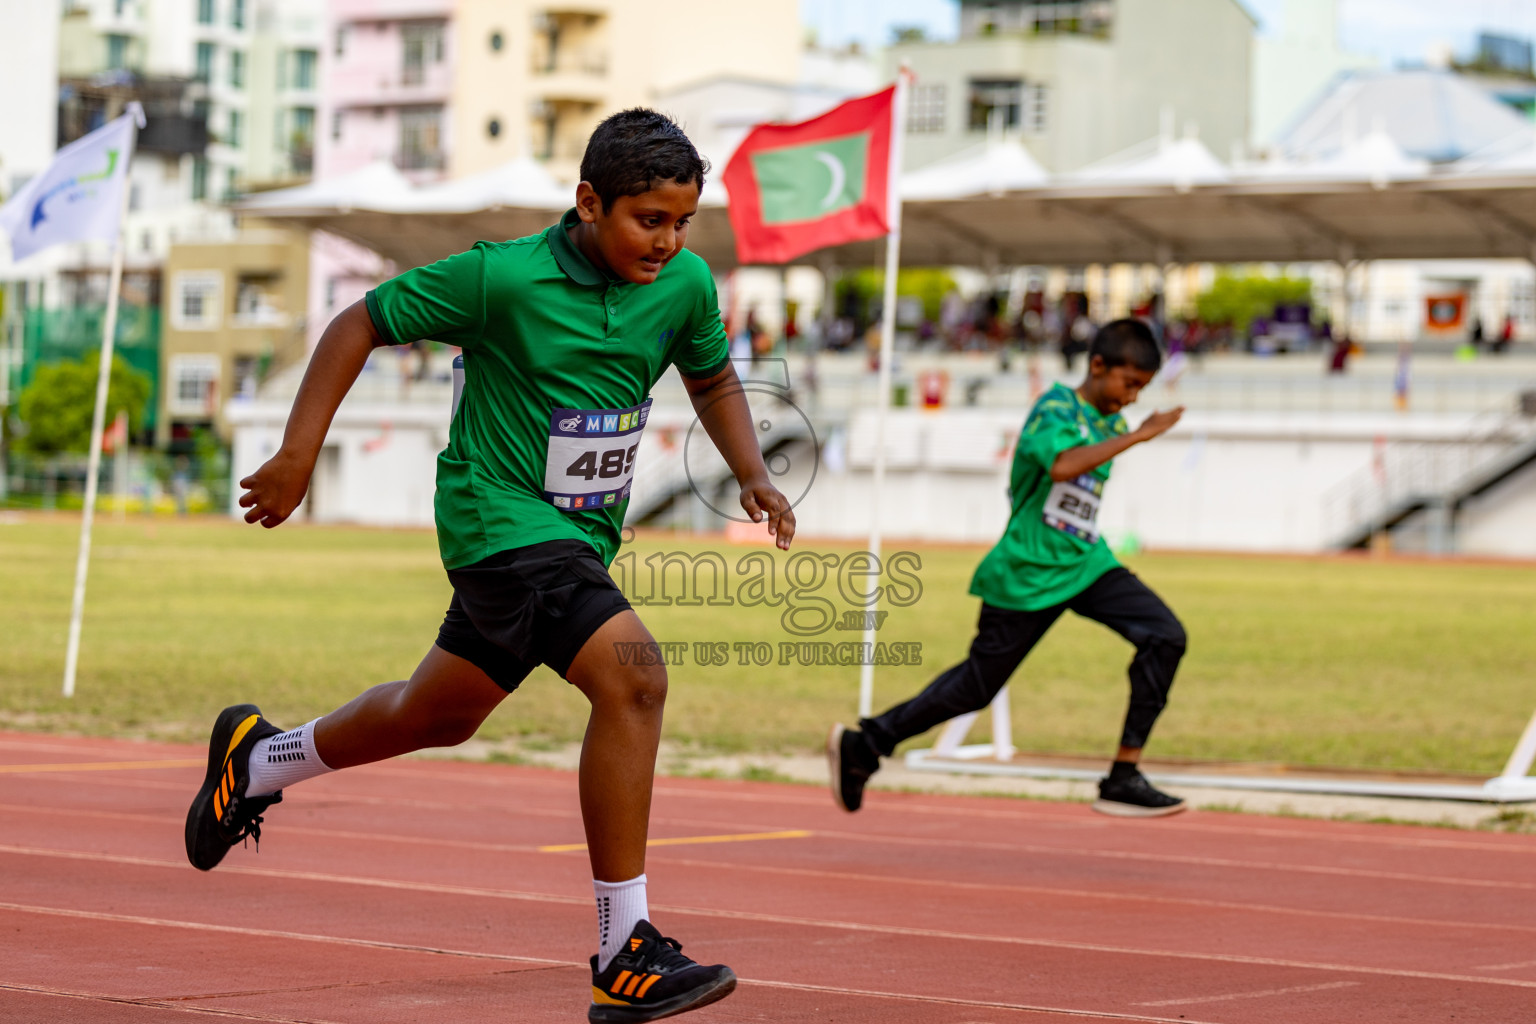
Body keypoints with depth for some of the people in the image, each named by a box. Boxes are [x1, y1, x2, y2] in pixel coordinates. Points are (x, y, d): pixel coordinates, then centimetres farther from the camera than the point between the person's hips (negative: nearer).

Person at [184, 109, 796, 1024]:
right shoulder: (501, 278, -18)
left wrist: (753, 476, 2)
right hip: (498, 513, -7)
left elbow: (713, 379, 18)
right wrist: (298, 456, -8)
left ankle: (257, 757, 49)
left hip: (583, 535, 7)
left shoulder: (686, 284, -3)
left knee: (439, 715, 22)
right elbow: (362, 323, -6)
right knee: (632, 675, -26)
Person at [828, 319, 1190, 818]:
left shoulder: (1110, 422, 10)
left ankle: (1124, 778, -10)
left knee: (1165, 636, -13)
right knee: (976, 687, 3)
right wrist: (1137, 435, -34)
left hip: (1086, 564, 7)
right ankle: (863, 745, 23)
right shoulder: (1056, 407, -15)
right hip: (1027, 575, -7)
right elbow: (1063, 465, -37)